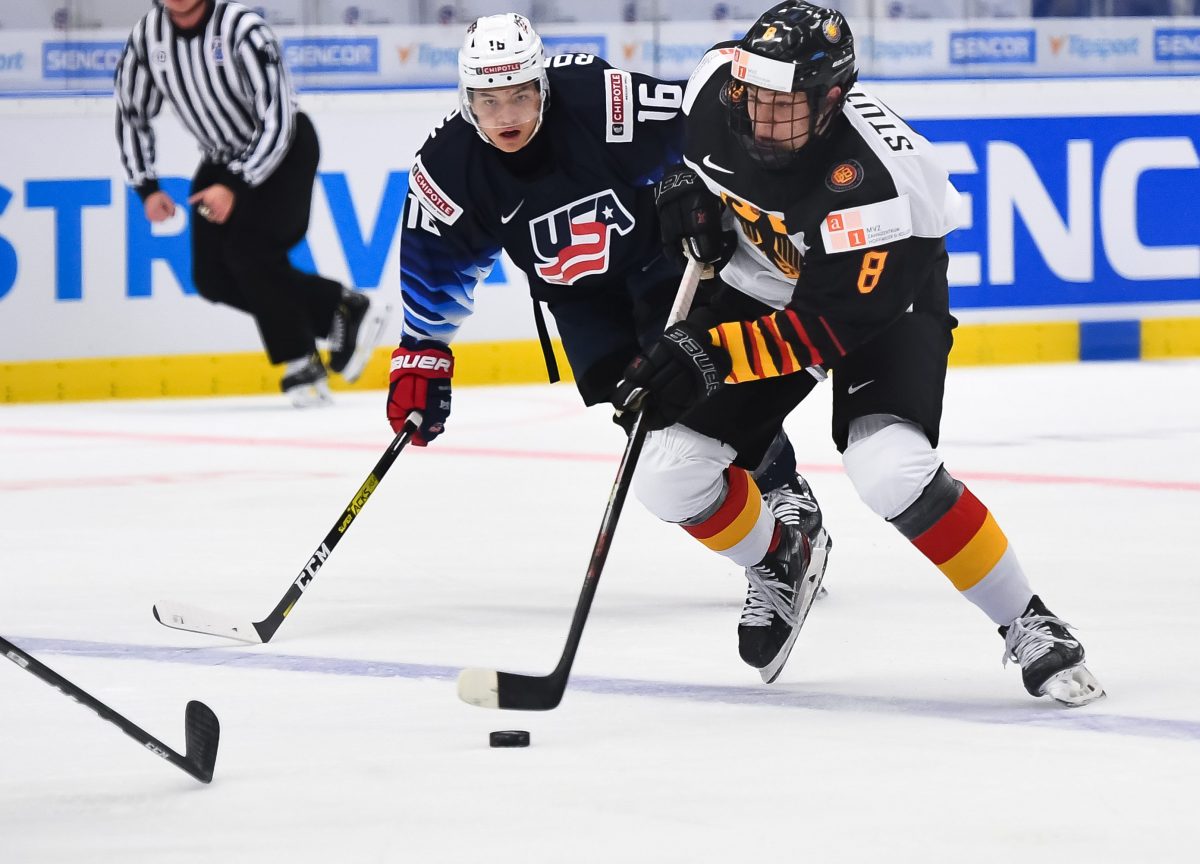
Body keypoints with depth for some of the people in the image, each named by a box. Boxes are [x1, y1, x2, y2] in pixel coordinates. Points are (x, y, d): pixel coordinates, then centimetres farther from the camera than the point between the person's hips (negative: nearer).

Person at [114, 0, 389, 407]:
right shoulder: (147, 35, -9)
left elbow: (276, 121, -28)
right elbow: (131, 114, 4)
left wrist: (235, 187, -32)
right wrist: (147, 187, -3)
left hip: (283, 148, -7)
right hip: (222, 157, 7)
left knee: (249, 251, -24)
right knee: (213, 278, -4)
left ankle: (302, 366, -10)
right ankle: (342, 309, 4)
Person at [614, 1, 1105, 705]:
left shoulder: (876, 182, -38)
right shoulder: (719, 82, -21)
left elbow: (827, 329, -33)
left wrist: (708, 356, -40)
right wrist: (695, 196, -8)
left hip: (882, 302, -6)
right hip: (762, 283, 6)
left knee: (891, 470, -30)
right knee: (671, 472, -6)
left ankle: (1028, 625, -13)